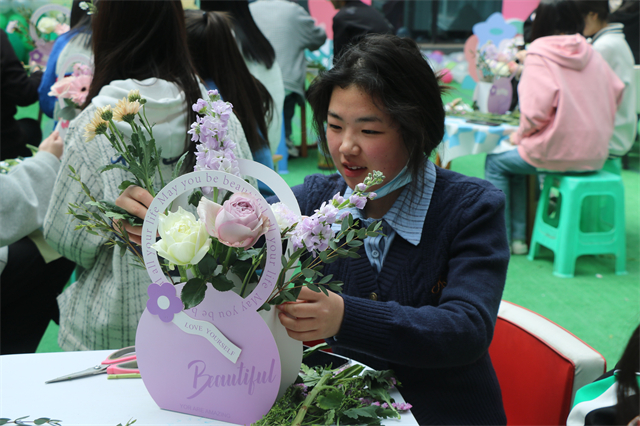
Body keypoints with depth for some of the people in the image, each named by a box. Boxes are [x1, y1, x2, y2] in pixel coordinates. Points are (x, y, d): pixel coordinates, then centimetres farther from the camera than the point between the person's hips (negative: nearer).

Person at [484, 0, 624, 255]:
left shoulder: (539, 54, -11)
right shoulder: (591, 54, 6)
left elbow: (536, 109, -20)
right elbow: (616, 92, 14)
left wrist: (519, 135, -1)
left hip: (557, 153, -7)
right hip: (595, 156, 7)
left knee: (495, 163, 19)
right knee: (517, 163, 30)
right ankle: (518, 236, 31)